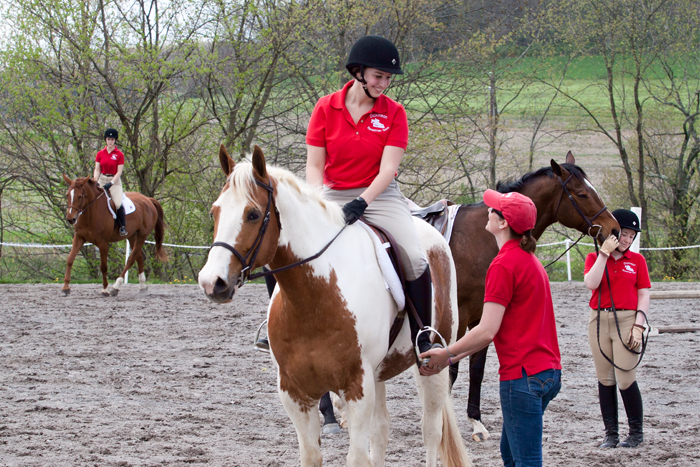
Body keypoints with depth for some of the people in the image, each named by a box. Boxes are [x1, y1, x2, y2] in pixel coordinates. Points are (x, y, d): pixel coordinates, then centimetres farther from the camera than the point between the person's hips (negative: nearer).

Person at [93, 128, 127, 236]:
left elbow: (119, 172, -7)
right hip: (102, 180, 4)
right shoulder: (100, 154, 6)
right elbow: (97, 169, 4)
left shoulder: (119, 155, -3)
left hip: (114, 180, -4)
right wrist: (95, 181, -14)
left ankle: (123, 227, -8)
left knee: (118, 203, -21)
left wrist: (111, 183, -19)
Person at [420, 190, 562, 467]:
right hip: (547, 369, 10)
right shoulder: (529, 259, 15)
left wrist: (448, 353, -4)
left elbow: (487, 332, -18)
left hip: (522, 375, -10)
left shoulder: (504, 265, -15)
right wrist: (453, 358, 15)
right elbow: (495, 331, 16)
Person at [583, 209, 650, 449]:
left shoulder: (636, 260, 5)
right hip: (599, 321, 2)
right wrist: (604, 253, -12)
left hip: (626, 321, -2)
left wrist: (639, 325, -8)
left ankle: (636, 431, 5)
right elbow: (591, 283, -12)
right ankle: (611, 433, 12)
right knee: (605, 379, 5)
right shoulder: (594, 258, 7)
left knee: (625, 379, -8)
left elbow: (644, 295, 3)